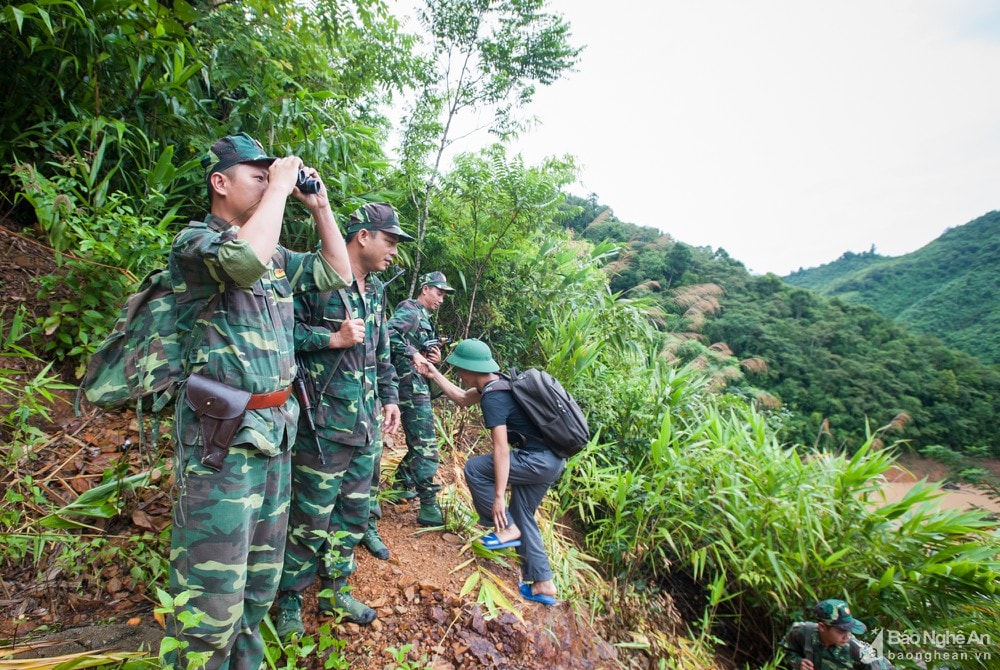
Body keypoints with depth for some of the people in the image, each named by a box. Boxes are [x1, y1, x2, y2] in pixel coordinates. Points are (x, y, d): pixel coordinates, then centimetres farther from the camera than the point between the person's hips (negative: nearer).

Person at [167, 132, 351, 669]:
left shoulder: (276, 257, 13)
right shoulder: (195, 239, -8)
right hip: (222, 435, -8)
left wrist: (320, 206, 13)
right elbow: (244, 258, -30)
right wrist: (280, 186, -17)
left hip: (275, 427, 8)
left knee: (261, 572, 20)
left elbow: (337, 273, 19)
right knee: (212, 587, 0)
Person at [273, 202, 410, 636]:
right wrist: (334, 338, -20)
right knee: (311, 517, 5)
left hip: (367, 425, 8)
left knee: (354, 513, 17)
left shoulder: (376, 291, 13)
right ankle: (289, 601, 27)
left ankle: (334, 591, 36)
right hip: (325, 423, -8)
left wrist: (389, 397, 16)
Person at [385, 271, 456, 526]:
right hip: (411, 385, -10)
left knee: (419, 443, 19)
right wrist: (414, 354, -23)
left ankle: (400, 487, 33)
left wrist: (435, 358, 1)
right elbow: (388, 335, -26)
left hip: (420, 386, 10)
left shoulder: (425, 319, 22)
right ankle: (429, 508, -5)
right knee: (426, 447, -9)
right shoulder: (409, 310, -8)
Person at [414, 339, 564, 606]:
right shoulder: (498, 383, 10)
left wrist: (498, 496, -18)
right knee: (521, 515, 17)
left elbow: (501, 450, -21)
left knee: (475, 468, -4)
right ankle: (543, 585, 23)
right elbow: (462, 398, 25)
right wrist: (433, 374, 22)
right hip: (550, 459, 10)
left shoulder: (493, 399, -19)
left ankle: (508, 529, 7)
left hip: (540, 461, -10)